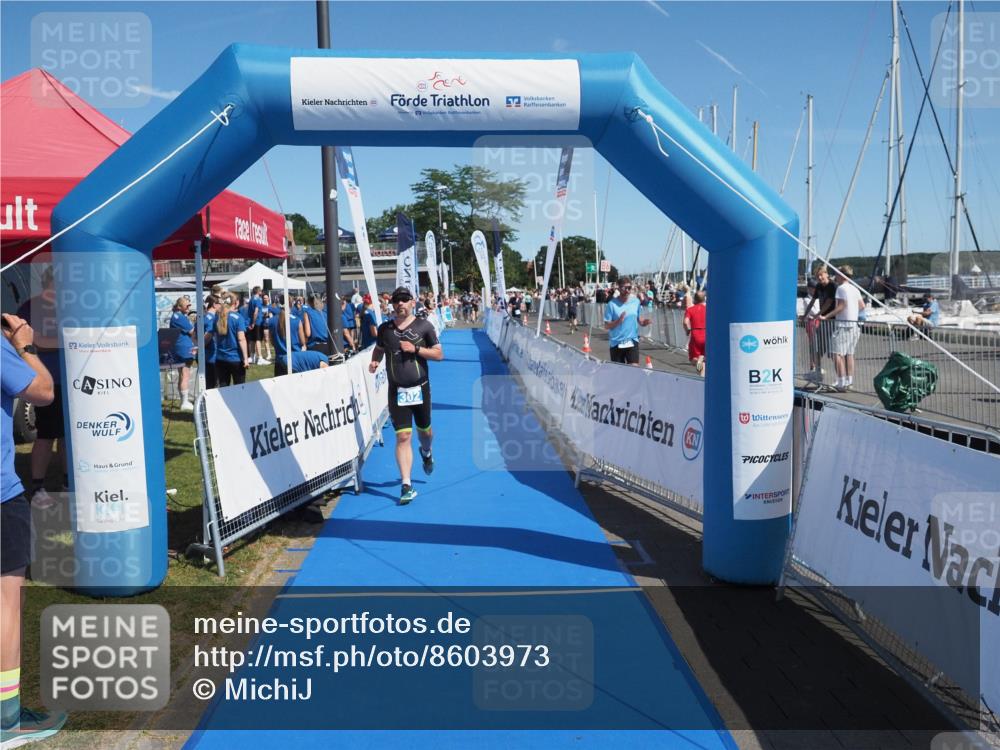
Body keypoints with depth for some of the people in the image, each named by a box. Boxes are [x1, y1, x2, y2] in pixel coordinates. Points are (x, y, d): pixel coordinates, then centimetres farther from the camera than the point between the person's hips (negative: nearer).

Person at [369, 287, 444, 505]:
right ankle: (406, 485, -6)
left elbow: (439, 354, -2)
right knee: (403, 437, -7)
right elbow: (378, 349, 20)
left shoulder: (424, 326, -2)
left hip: (420, 388, 0)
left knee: (424, 431, 17)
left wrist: (416, 349, -16)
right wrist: (374, 361, -2)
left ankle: (426, 452, 54)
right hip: (397, 391, 0)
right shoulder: (385, 328, 4)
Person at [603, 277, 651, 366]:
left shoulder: (636, 302, 4)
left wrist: (644, 322, -6)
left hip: (632, 341, 2)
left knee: (634, 367, -13)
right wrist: (618, 321, -25)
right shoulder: (612, 304, -7)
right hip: (616, 343, -2)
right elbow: (606, 326, -8)